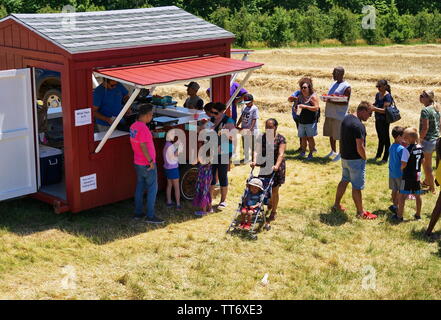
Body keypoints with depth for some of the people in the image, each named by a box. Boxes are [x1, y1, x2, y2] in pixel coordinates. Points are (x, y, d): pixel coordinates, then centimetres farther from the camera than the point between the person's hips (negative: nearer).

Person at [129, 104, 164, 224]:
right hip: (147, 164, -9)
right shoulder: (143, 128, -21)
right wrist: (150, 161, -20)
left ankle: (138, 214, 21)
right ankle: (150, 216, 1)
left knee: (140, 187, 15)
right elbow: (143, 146, -25)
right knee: (152, 188, -1)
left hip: (138, 163, 9)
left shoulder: (133, 126, 6)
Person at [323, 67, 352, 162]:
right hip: (330, 114, 8)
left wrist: (333, 102, -25)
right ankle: (333, 151, 28)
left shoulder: (347, 87, -11)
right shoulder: (333, 84, 15)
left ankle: (341, 154, 10)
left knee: (340, 135, -2)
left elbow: (346, 102, -16)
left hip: (339, 115, -8)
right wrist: (326, 99, 4)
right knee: (330, 134, 14)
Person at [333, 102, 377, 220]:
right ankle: (360, 213, 12)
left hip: (344, 157, 9)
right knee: (357, 187, 2)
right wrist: (364, 158, -8)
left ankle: (337, 205, 35)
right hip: (355, 160, -9)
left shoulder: (346, 118, 3)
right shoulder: (358, 126, -26)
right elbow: (360, 147, -25)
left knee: (344, 180, 24)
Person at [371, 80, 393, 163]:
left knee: (385, 138, 3)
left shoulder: (387, 96, -18)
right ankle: (378, 154, 34)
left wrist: (374, 108, -30)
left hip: (384, 120, -8)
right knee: (380, 137, 20)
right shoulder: (378, 94, 6)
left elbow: (384, 110, -22)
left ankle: (385, 158, 12)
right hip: (378, 119, 8)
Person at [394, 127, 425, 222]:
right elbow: (422, 161, 13)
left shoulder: (407, 150, -20)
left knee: (402, 196, 2)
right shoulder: (420, 148, 2)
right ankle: (418, 215, 26)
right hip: (417, 175, 7)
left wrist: (401, 168, -4)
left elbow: (404, 164, -23)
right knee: (417, 195, 15)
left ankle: (399, 216, 6)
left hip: (407, 176, -7)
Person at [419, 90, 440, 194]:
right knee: (426, 163, 26)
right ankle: (426, 181, 42)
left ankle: (432, 188, 13)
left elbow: (425, 127, -25)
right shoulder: (436, 108, 6)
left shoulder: (425, 110, -21)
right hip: (436, 139, 9)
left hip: (427, 140, -9)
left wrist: (420, 139, -15)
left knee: (427, 165, 4)